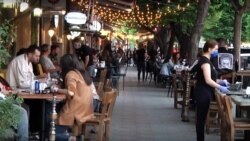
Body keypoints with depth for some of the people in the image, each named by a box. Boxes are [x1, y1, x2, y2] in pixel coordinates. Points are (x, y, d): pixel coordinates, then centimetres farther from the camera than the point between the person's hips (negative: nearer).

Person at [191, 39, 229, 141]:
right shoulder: (205, 61, -16)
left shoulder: (206, 60, 15)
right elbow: (208, 80, -22)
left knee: (202, 118, 11)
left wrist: (220, 81, 8)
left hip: (205, 93, 10)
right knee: (201, 118, -4)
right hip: (203, 94, -10)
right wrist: (221, 88, -16)